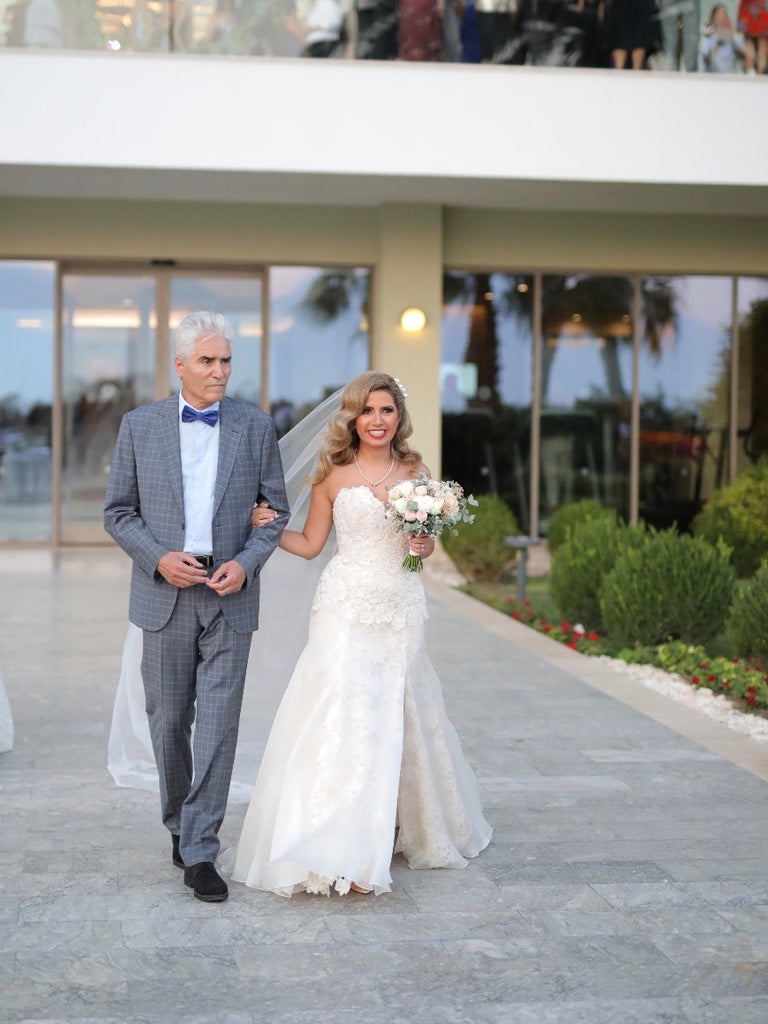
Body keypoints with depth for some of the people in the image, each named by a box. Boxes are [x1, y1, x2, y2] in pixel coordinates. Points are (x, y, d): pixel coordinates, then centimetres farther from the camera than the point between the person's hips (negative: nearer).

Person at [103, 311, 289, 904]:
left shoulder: (256, 427, 4)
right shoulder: (140, 426, 4)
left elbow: (276, 511, 8)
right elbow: (118, 512, 6)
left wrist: (246, 562, -9)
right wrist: (159, 558, -10)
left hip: (230, 596, -1)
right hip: (164, 596, 1)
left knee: (218, 726, -5)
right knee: (168, 722, 9)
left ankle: (200, 852, -1)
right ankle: (179, 825, 30)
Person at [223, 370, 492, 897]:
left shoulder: (415, 471, 7)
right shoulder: (334, 474, 2)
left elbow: (428, 543, 14)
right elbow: (311, 543, 7)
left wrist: (424, 542, -9)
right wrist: (267, 526, -8)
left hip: (401, 607, 2)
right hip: (346, 606, -2)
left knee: (399, 717, 8)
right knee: (341, 712, -11)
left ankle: (410, 826, 26)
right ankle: (336, 849, -13)